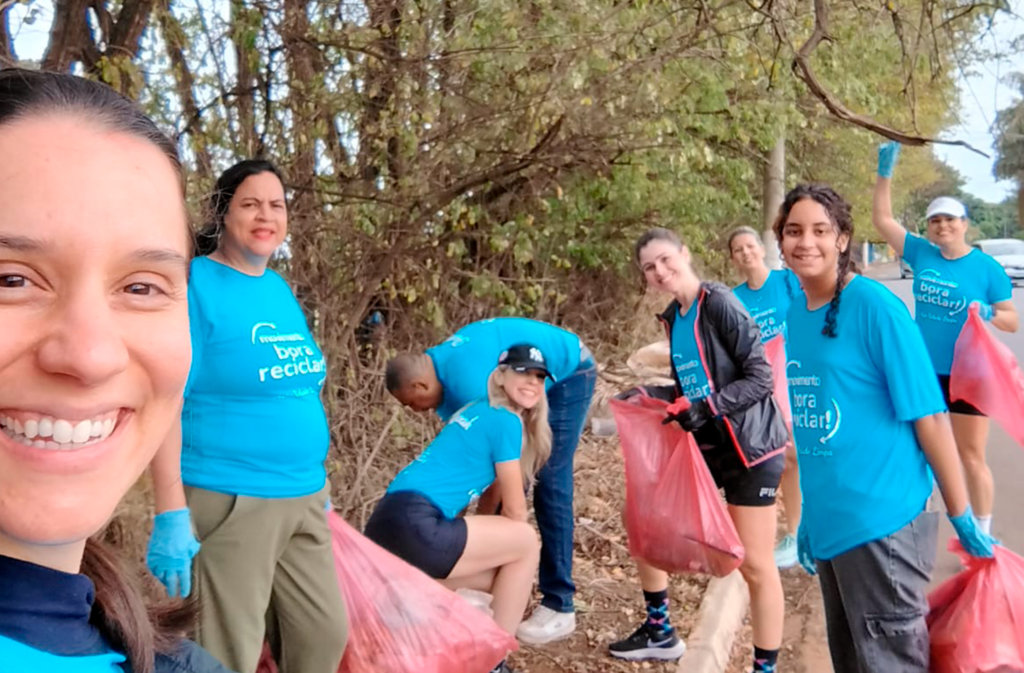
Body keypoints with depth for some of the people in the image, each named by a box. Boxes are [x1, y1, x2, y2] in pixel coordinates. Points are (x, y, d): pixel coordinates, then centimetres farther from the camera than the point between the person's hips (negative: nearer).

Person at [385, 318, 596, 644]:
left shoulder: (467, 383, -32)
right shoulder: (443, 365, -4)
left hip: (569, 374, -9)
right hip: (538, 378, 9)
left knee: (550, 486, -11)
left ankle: (559, 606, -3)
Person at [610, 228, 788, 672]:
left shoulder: (719, 304, -16)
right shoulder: (672, 318, 7)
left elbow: (760, 377, -19)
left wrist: (709, 407, -28)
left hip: (748, 449, -8)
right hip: (703, 447, 8)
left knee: (754, 565, -1)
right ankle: (660, 633, 29)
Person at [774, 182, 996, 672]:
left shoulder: (875, 306, -14)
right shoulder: (795, 313, 5)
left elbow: (928, 414, -13)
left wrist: (961, 518, -11)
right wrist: (810, 512, 16)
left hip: (880, 521, -7)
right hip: (828, 523, 7)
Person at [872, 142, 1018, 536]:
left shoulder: (987, 268, -8)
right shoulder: (921, 254, 0)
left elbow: (1013, 322, -4)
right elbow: (882, 219, 1)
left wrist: (989, 313, -25)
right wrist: (885, 173, -7)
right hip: (924, 371, 4)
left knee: (971, 458, 5)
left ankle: (982, 534, 19)